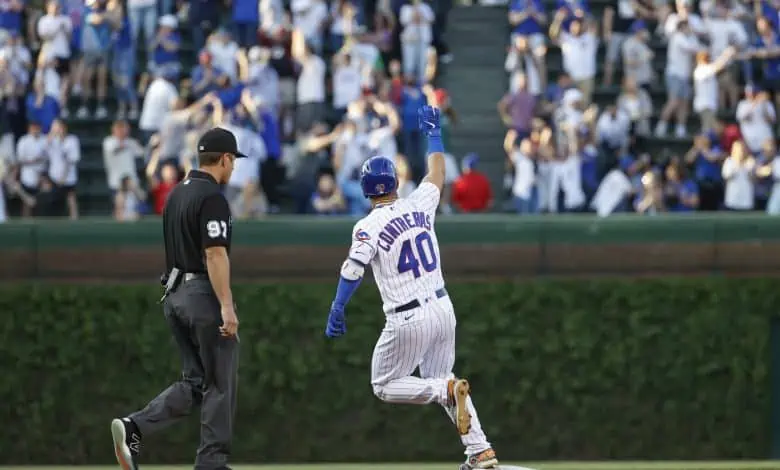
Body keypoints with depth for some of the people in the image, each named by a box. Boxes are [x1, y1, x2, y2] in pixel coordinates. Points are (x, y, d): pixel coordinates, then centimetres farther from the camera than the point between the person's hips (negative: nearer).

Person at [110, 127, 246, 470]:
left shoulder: (177, 194, 15)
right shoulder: (212, 197, -13)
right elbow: (215, 253, -20)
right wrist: (226, 306, -23)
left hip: (175, 296, 9)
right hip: (204, 295, -9)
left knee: (194, 381, 10)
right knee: (220, 383, 1)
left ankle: (134, 428, -8)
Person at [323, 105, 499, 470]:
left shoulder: (369, 226, -10)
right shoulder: (419, 206, 5)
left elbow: (352, 271, -20)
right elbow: (437, 175, 22)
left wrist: (336, 312, -20)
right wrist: (433, 132, 34)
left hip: (408, 320, -6)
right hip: (443, 309, 6)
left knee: (385, 386, 9)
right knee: (441, 381, 20)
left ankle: (447, 390, -18)